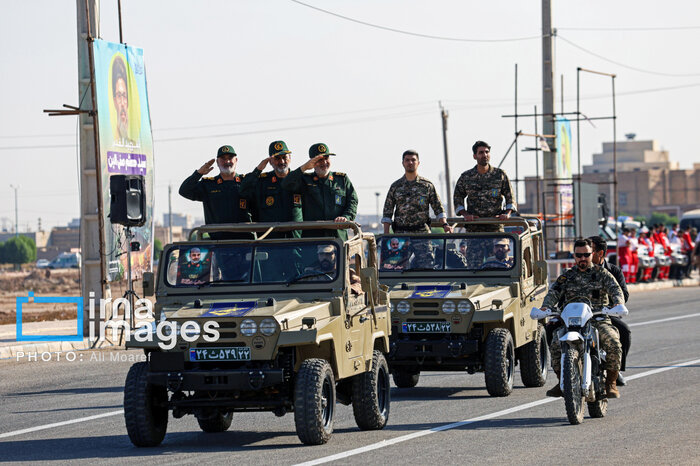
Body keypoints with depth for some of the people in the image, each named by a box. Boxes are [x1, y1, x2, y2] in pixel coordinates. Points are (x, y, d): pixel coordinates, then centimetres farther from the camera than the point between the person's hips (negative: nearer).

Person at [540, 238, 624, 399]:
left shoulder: (602, 274, 12)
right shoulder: (566, 276, 17)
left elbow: (616, 290, 0)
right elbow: (553, 292, 5)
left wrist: (618, 305, -24)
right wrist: (545, 307, -17)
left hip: (599, 319, -1)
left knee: (613, 343, -30)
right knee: (556, 344, -26)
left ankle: (611, 383, -18)